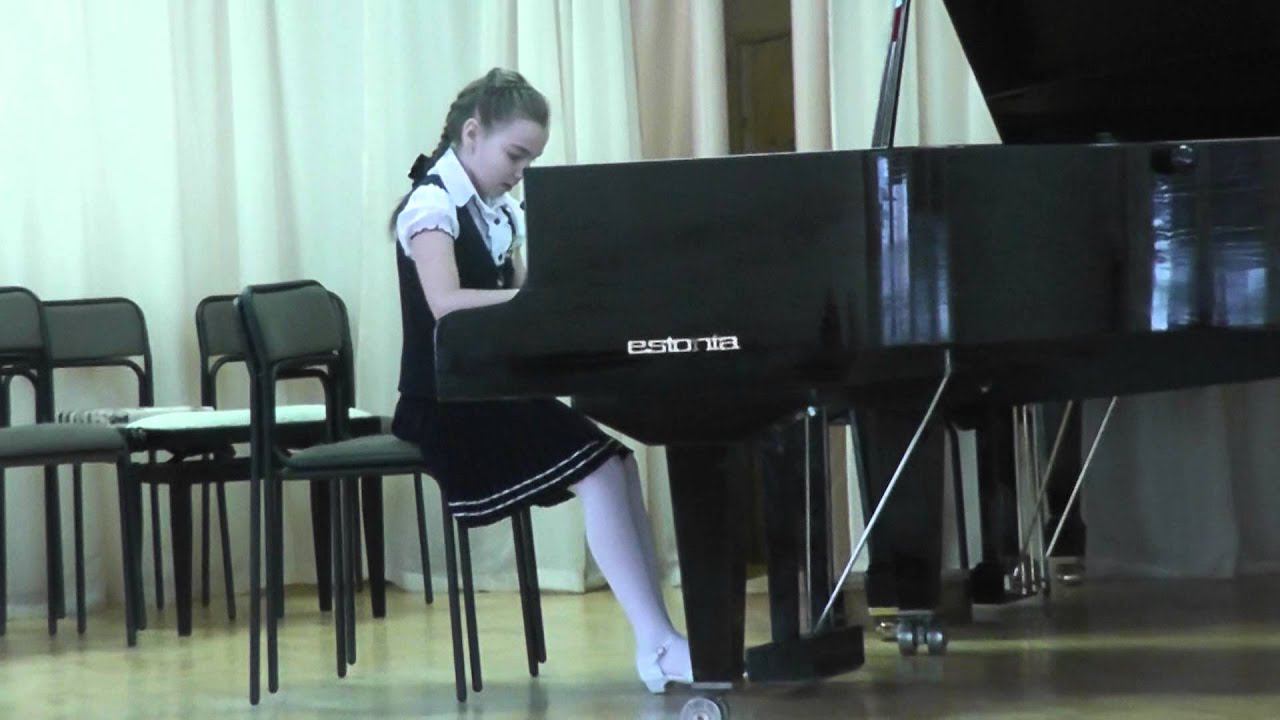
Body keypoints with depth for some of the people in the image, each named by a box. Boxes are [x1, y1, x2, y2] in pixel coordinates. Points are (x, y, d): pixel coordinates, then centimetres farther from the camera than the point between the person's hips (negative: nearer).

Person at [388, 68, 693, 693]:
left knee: (617, 460, -13)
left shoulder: (501, 212, 15)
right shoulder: (432, 204, -11)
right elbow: (445, 304, -27)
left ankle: (655, 641, -17)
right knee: (599, 469, -23)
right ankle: (657, 642, -23)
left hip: (497, 395, 8)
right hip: (448, 406, -8)